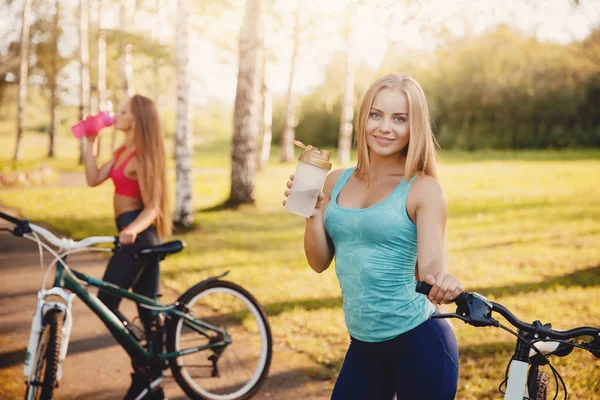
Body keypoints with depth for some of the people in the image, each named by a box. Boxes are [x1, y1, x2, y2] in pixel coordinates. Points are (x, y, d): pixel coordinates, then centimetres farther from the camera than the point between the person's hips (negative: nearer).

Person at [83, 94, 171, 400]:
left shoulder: (141, 157, -14)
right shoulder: (123, 151, 14)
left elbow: (152, 208, -18)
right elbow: (93, 179, 10)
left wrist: (132, 229, -36)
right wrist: (91, 143, 9)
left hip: (137, 236, -10)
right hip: (142, 237, 10)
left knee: (106, 303, -4)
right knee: (148, 310, 10)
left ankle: (144, 370, -2)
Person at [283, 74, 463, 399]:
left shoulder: (423, 189, -8)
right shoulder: (336, 182, 6)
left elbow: (431, 262, -16)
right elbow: (319, 262, 6)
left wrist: (440, 280, -39)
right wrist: (312, 212, -11)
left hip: (418, 343, -4)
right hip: (364, 345, 4)